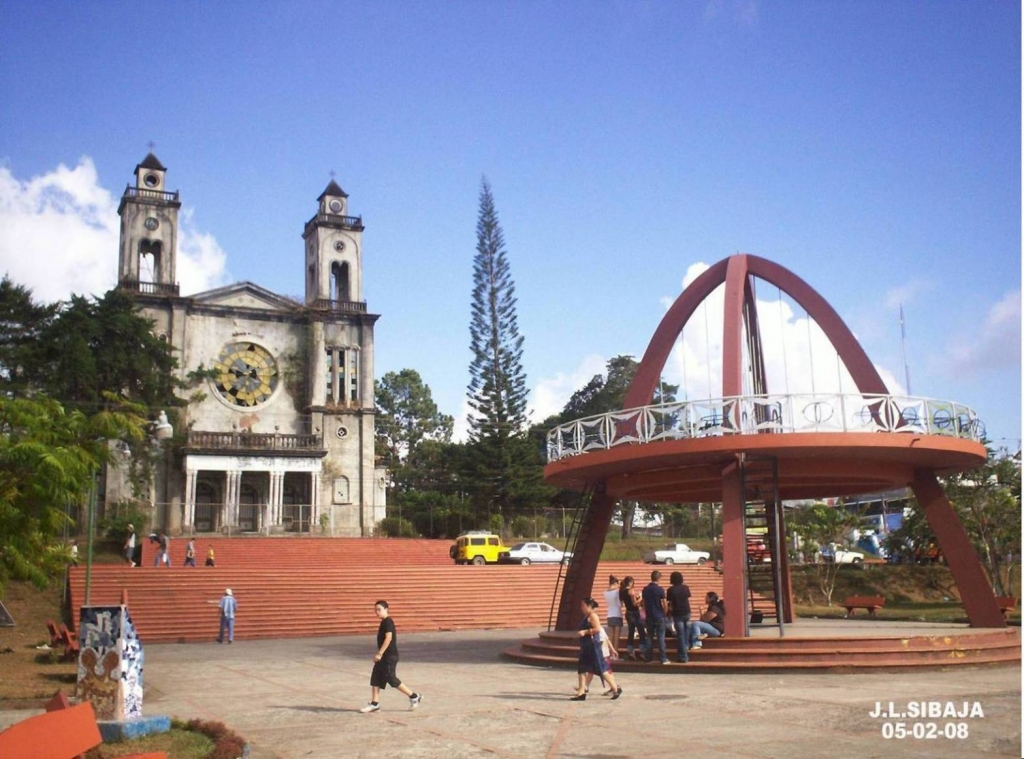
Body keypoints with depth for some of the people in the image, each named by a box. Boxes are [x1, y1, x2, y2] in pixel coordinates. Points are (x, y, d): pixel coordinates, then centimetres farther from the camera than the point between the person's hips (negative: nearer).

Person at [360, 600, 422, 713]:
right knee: (375, 679, 7)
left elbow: (388, 638, -24)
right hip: (384, 656, 10)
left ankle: (414, 696, 5)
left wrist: (379, 653, -25)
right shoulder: (384, 622, 14)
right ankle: (374, 704, 10)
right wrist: (380, 654, 24)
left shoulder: (387, 622, -16)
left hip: (389, 656, -10)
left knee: (392, 679, -5)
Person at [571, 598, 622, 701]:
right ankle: (581, 692, 8)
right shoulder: (586, 616, 16)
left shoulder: (593, 615, -13)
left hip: (593, 646, -10)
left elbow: (597, 629, -24)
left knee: (601, 669, -4)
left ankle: (616, 689, 6)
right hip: (586, 647, 10)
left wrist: (585, 632, -23)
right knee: (582, 669, 6)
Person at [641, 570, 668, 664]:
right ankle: (663, 659, 0)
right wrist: (665, 612, 7)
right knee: (661, 637, -1)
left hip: (649, 617, 4)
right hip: (659, 616, -4)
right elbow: (665, 604, -11)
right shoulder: (660, 589, -12)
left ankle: (648, 657, 12)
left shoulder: (645, 589, 3)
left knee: (649, 637, 11)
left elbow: (644, 603, 10)